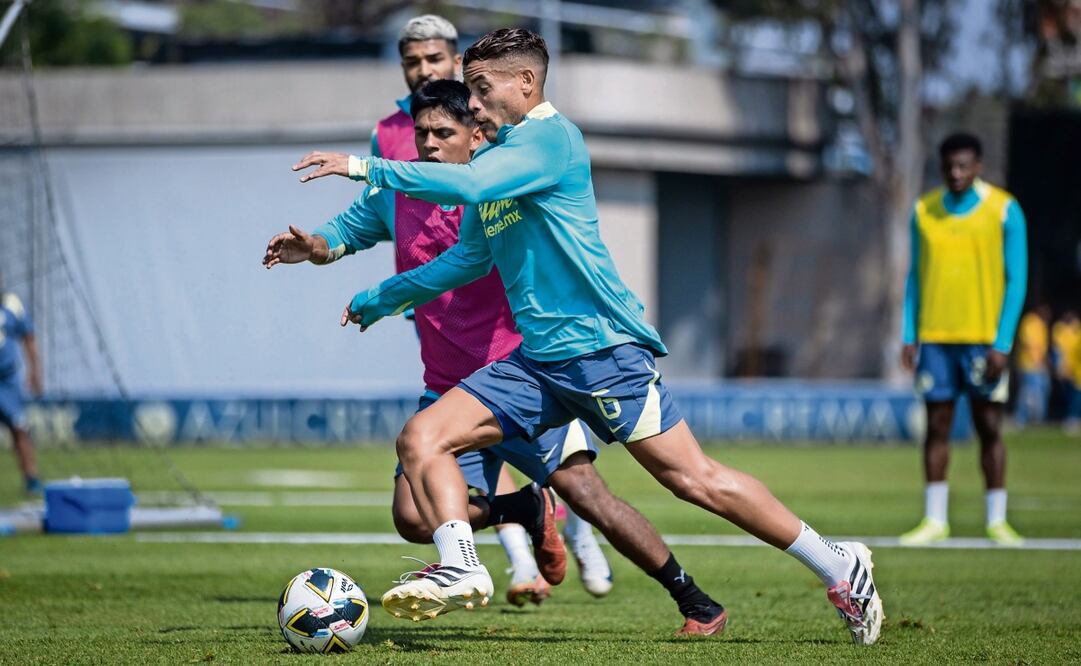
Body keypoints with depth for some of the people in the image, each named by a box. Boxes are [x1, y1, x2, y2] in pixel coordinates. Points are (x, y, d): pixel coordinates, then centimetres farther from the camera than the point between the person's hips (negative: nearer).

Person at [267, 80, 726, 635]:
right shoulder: (393, 196, 4)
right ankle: (523, 510, 18)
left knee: (581, 487, -19)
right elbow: (349, 230, 22)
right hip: (448, 393, 4)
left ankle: (694, 601, -8)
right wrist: (316, 246, 1)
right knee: (414, 516, -13)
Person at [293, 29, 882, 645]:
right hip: (538, 361, 9)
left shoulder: (550, 137, -9)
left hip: (602, 347, -9)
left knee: (695, 480, -9)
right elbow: (468, 260, 31)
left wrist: (366, 168, -20)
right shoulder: (496, 160, 18)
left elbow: (468, 184, -26)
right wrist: (377, 301, 34)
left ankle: (841, 570, 2)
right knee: (421, 439, -6)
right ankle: (460, 567, -19)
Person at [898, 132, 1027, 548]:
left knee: (989, 427, 0)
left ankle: (996, 520, 7)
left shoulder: (1004, 211, -2)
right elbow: (915, 276, 12)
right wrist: (909, 336, 4)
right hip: (934, 338, 2)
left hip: (984, 338, -2)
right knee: (937, 426, 2)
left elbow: (1016, 279, -3)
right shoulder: (923, 212, 7)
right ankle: (934, 520, 7)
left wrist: (1002, 343, -10)